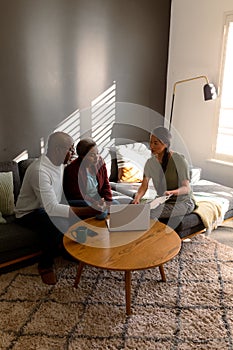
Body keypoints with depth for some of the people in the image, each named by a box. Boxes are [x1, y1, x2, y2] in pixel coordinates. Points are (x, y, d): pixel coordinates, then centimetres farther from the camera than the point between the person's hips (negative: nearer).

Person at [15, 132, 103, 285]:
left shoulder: (59, 163, -4)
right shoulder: (39, 171, -33)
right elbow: (51, 208, -39)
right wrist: (88, 211, -42)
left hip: (50, 207, 8)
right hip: (29, 213, -8)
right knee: (58, 224, -37)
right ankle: (45, 265, -11)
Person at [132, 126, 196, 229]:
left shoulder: (179, 159, -17)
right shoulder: (150, 162, -2)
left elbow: (186, 188, -17)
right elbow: (144, 186, -7)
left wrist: (171, 192, -38)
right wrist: (137, 197, -29)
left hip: (183, 201, -5)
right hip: (163, 202, 5)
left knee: (150, 214, -29)